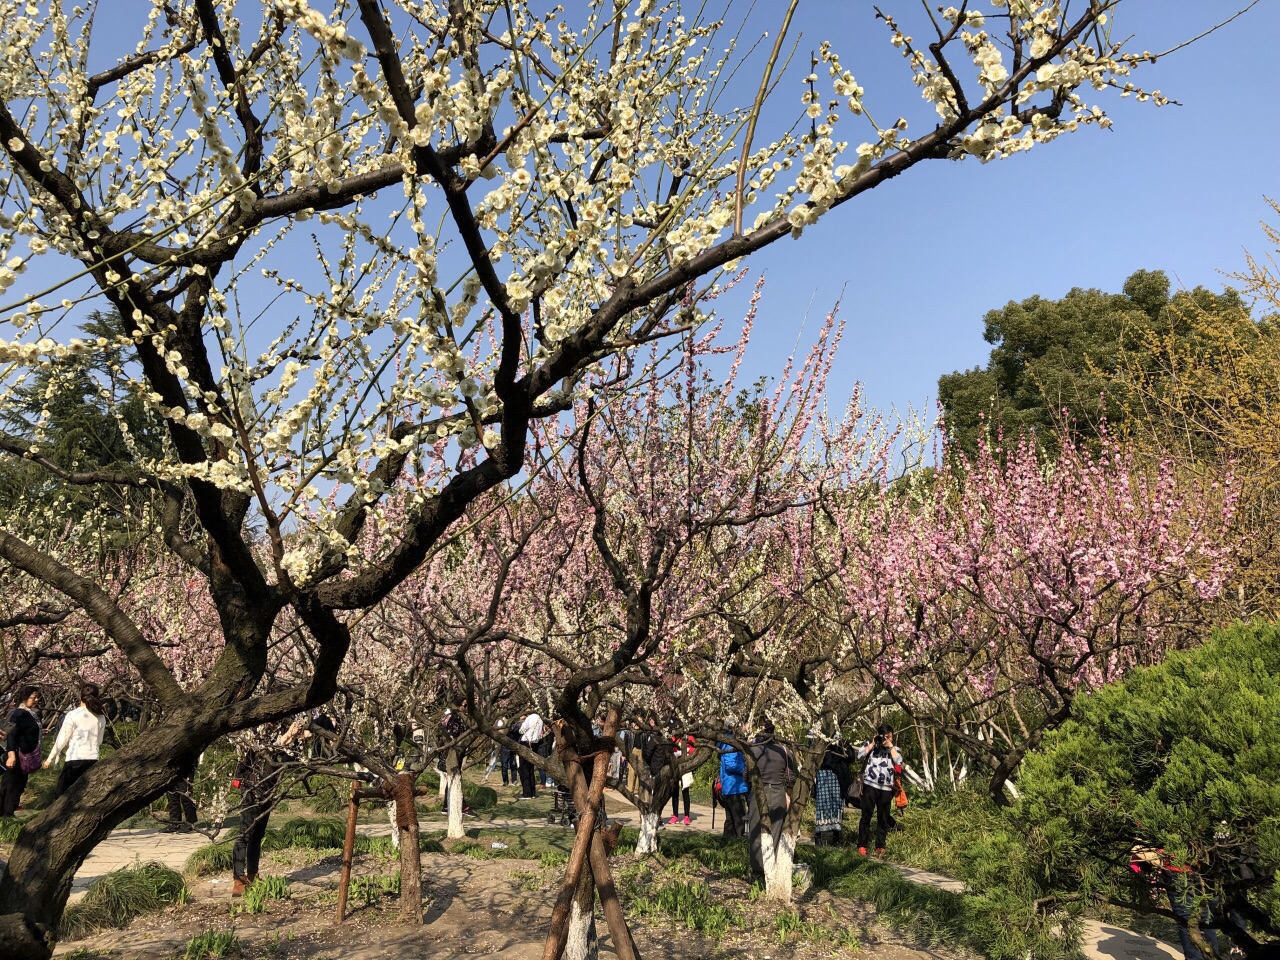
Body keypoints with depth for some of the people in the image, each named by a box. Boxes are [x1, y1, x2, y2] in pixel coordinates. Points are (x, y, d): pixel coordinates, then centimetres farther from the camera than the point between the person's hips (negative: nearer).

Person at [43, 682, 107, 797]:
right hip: (93, 760, 4)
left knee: (62, 794, 7)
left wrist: (50, 759, 8)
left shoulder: (73, 715, -7)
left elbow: (61, 740, -3)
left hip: (75, 759, -4)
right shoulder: (101, 717, 5)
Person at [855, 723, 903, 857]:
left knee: (883, 818, 6)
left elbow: (899, 762, -4)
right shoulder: (870, 744, 9)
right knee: (866, 815, -2)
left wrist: (890, 746, -5)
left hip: (886, 788, 2)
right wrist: (873, 743, -5)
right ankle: (862, 845, 3)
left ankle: (880, 846, 13)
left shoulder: (894, 749, 14)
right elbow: (860, 755, -5)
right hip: (870, 785, -2)